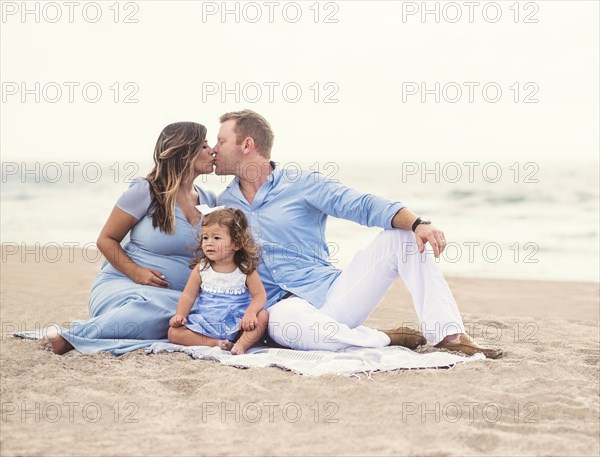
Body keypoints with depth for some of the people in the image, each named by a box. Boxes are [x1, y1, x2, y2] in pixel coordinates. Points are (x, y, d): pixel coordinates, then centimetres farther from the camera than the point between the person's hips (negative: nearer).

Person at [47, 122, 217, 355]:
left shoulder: (209, 201, 14)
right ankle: (71, 335, -21)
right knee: (154, 308, -41)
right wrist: (136, 272, -16)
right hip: (123, 285, -6)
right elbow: (106, 240, 0)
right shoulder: (146, 191, -4)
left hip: (177, 296, 7)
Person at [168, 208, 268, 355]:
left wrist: (250, 312, -26)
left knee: (262, 316, -26)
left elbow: (260, 295, -6)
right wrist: (180, 315, -12)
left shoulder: (245, 270, -2)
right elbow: (188, 295, 5)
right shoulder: (201, 268, 3)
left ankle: (241, 344, -32)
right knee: (174, 333, -20)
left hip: (236, 325, -1)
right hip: (206, 324, 2)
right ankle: (216, 344, -28)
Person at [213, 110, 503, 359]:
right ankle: (388, 339, -19)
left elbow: (363, 205, -9)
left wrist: (417, 224, -24)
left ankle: (449, 337, -23)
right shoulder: (223, 206, 14)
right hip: (284, 307, 0)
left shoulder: (302, 184, 4)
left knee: (400, 238, -17)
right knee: (284, 322, -41)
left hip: (332, 294, 1)